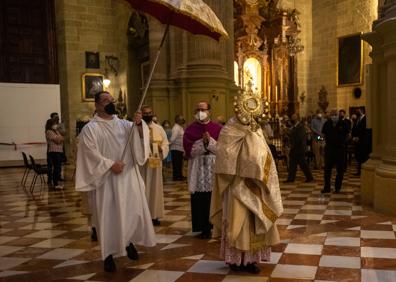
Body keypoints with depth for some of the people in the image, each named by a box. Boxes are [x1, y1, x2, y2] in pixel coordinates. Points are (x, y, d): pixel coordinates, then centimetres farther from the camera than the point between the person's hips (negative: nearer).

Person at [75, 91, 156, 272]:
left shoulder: (124, 124, 9)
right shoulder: (90, 128, -3)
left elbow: (139, 137, -3)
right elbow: (90, 152, -10)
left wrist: (138, 124, -23)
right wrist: (110, 164, -16)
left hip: (128, 176, 4)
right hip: (106, 178, -4)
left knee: (134, 210, 9)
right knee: (108, 215, 0)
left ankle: (129, 241, 32)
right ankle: (108, 254, 12)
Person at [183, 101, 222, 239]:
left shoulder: (218, 128, 5)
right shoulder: (190, 129, 6)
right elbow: (189, 149, -5)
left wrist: (210, 141, -15)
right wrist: (203, 141, -14)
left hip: (214, 168, 0)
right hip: (198, 169, 0)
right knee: (200, 199, 0)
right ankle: (203, 228, 11)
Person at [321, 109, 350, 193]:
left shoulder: (343, 123, -3)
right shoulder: (327, 123, 2)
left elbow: (347, 134, 8)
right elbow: (324, 134, 15)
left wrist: (343, 142, 1)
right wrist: (327, 141, 4)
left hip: (340, 148, -1)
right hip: (329, 148, 2)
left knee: (340, 170, 4)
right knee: (327, 168, 2)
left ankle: (338, 188, 14)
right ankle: (327, 187, 9)